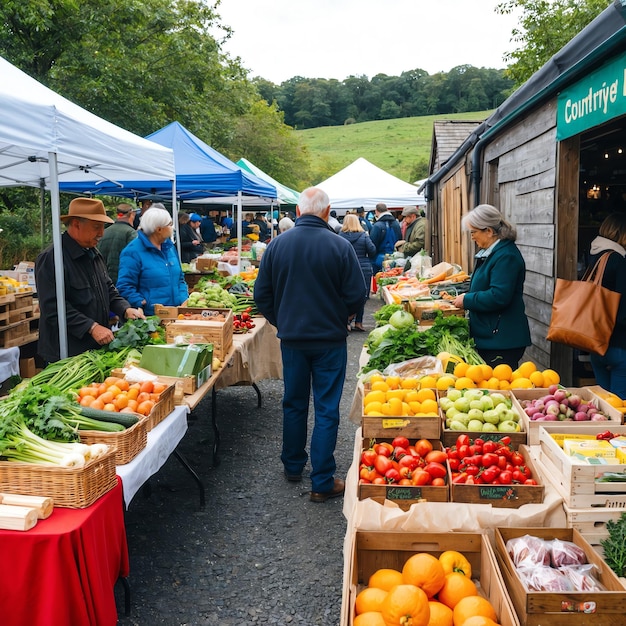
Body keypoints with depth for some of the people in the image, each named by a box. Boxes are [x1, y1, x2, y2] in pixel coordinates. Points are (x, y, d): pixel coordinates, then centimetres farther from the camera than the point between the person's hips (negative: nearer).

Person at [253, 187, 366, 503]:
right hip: (330, 339, -3)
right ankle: (322, 483, 9)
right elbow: (356, 296, -10)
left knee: (294, 404, 19)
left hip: (291, 338, 3)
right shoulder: (340, 246, -13)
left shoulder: (277, 244, -4)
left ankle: (293, 466, 34)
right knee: (326, 410, 5)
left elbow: (261, 294, 0)